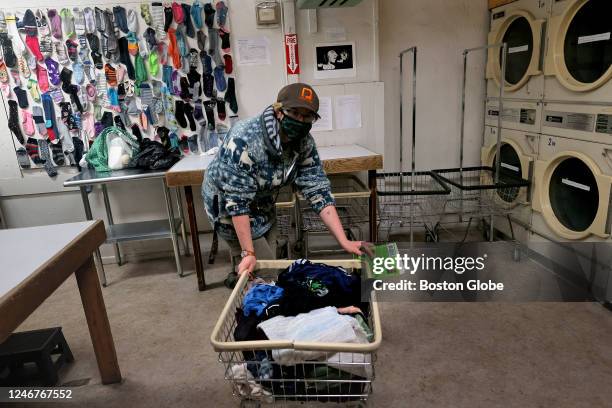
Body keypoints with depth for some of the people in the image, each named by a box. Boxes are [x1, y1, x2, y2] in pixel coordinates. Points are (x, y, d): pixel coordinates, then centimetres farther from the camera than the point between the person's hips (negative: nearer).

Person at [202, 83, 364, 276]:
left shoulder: (304, 143, -16)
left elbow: (318, 191, -16)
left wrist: (344, 242, -22)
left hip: (264, 208, 6)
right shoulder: (244, 140, -34)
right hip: (229, 209, -6)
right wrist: (248, 253, -31)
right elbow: (237, 201, -32)